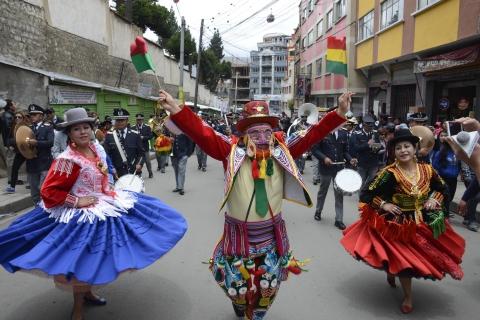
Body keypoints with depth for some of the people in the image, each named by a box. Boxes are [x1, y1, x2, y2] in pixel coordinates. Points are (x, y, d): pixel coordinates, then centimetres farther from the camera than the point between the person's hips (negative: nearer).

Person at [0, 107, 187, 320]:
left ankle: (87, 293, 42)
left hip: (102, 209, 8)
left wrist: (110, 194, 9)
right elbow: (48, 191, -21)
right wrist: (77, 201, -21)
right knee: (81, 259, 4)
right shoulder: (67, 160, -21)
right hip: (80, 215, -8)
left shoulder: (96, 149, 2)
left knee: (94, 255, 20)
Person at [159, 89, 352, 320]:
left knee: (269, 282, 20)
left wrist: (339, 113, -13)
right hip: (239, 233, -2)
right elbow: (202, 134, -20)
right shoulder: (232, 150, -12)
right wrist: (176, 110, -32)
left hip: (271, 233, 2)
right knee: (237, 282, 17)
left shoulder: (282, 151, -4)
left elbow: (311, 135, -6)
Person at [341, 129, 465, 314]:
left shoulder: (427, 170, -7)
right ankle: (408, 296, 30)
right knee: (403, 258, 3)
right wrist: (384, 204, -22)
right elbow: (366, 194, -17)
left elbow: (442, 187, 13)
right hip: (398, 223, -5)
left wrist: (434, 199, -4)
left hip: (424, 222, 5)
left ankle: (392, 270, 50)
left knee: (424, 255, 19)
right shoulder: (390, 173, -21)